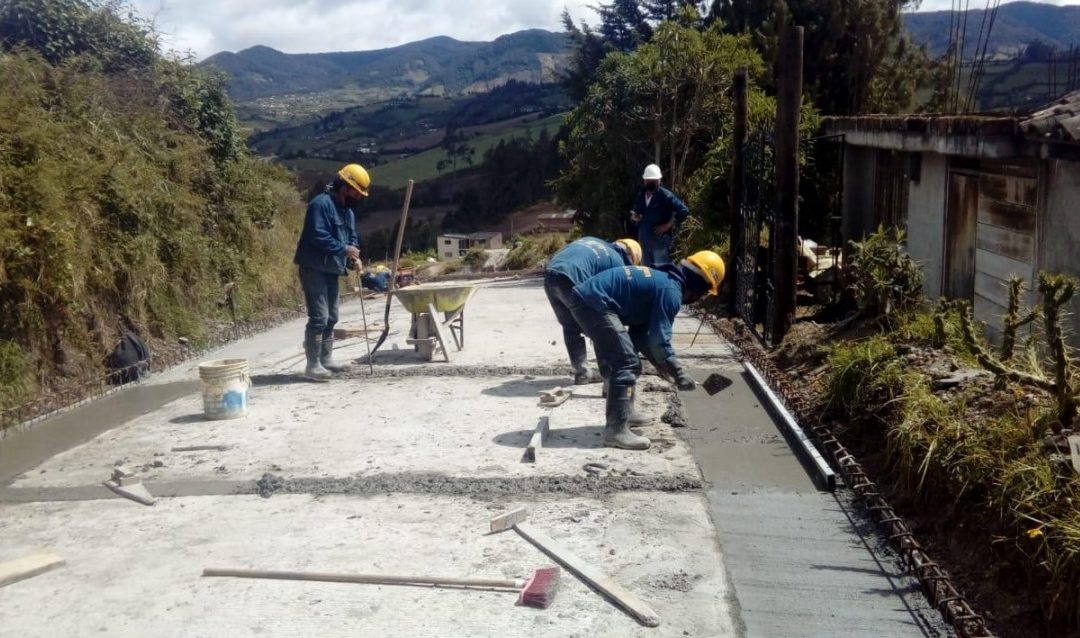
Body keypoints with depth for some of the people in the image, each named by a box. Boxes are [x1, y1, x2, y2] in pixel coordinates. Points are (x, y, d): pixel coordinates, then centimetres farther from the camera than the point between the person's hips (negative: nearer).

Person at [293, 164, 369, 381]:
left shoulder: (347, 211, 14)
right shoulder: (321, 204, -16)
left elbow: (352, 237, 19)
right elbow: (317, 236, -25)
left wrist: (354, 256, -2)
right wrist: (344, 249, -19)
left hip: (332, 271, 10)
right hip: (315, 270, -10)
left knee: (331, 317, 16)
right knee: (319, 317, -12)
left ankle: (326, 358, 28)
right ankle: (313, 365, -7)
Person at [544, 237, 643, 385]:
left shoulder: (591, 240, 31)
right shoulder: (617, 261, 12)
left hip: (550, 274, 7)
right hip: (570, 280, -6)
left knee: (570, 326, 20)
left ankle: (581, 372, 23)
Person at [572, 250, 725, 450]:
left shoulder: (661, 279, 21)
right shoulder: (671, 291, -10)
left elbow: (641, 331, 24)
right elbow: (659, 339, -13)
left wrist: (662, 366, 24)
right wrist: (678, 373, -4)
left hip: (586, 298, 11)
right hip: (595, 304, -11)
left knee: (617, 361, 22)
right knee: (627, 363, -11)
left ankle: (622, 414, 36)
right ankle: (616, 430, -13)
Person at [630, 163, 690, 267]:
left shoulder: (665, 195, -9)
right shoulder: (640, 196, 10)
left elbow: (684, 211, -15)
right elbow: (635, 213, 24)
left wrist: (668, 225, -15)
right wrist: (634, 217, 0)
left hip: (661, 239, -7)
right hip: (644, 240, 7)